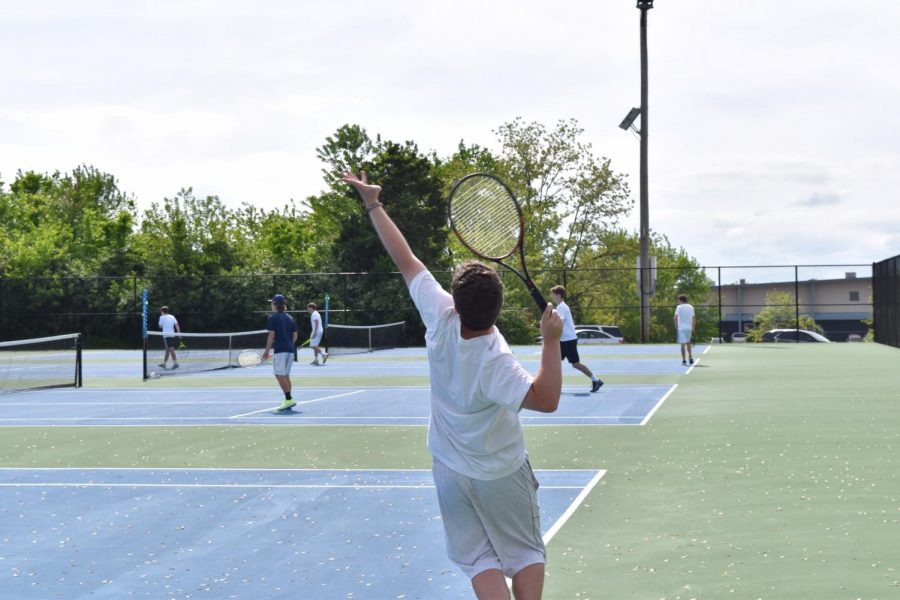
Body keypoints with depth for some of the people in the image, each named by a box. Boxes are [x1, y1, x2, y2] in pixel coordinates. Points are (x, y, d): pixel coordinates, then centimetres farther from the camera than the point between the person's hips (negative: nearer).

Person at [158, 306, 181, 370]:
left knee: (171, 349, -12)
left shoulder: (162, 317, -1)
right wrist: (179, 333, 2)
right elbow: (177, 325, 4)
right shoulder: (172, 317, 12)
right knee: (168, 350, 14)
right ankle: (164, 363, 24)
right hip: (172, 335, 6)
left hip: (166, 335, -6)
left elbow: (160, 326, 5)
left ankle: (175, 363, -22)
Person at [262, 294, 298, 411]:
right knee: (286, 375, 12)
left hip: (280, 350, -7)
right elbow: (295, 336, 12)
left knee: (280, 375, -6)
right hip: (290, 350, 7)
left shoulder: (273, 317, -4)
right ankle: (288, 401, 11)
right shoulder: (290, 318, 14)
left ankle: (289, 399, -15)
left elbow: (272, 335, -8)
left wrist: (267, 350, -2)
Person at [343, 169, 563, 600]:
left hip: (451, 471, 4)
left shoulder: (441, 318, -21)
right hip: (502, 474, -4)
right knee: (526, 553, 14)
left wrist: (373, 205, -8)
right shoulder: (495, 363, -32)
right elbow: (546, 399, -34)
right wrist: (551, 341, -31)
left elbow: (406, 261, -15)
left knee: (480, 559, 10)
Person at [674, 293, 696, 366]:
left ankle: (684, 360, -4)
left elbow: (676, 317, -14)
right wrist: (693, 328, 17)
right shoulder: (691, 307, 10)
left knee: (683, 344, -3)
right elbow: (694, 318, 11)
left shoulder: (679, 307, -4)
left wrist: (676, 326, -7)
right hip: (689, 328, 4)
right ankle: (690, 358, 11)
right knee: (688, 343, 21)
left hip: (681, 328, -4)